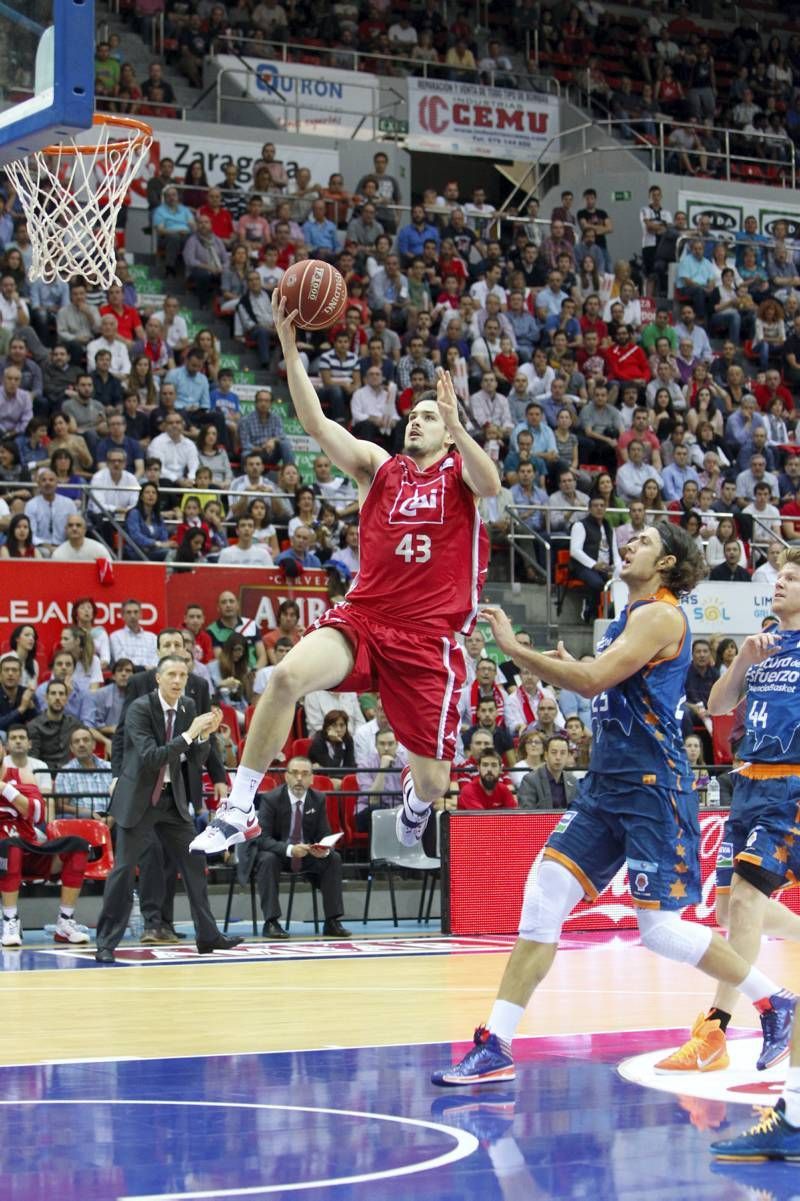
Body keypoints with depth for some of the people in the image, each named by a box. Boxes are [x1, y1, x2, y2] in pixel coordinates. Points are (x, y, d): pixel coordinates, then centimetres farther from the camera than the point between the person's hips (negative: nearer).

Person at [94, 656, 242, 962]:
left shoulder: (188, 707, 2)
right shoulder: (140, 708, -16)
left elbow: (196, 761, 3)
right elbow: (151, 757, -26)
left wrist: (205, 735, -16)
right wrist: (189, 733, -30)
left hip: (174, 798, 6)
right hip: (138, 799, -6)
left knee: (194, 863, 7)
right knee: (124, 868, -5)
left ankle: (207, 936, 16)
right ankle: (106, 943, 1)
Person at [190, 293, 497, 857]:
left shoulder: (461, 471, 5)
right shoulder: (378, 465, 11)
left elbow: (492, 485, -20)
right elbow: (317, 423, -2)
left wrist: (457, 424, -36)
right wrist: (290, 347, -13)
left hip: (430, 636, -2)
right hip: (363, 617, 2)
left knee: (433, 782, -2)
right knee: (288, 674, -29)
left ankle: (414, 808, 41)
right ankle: (240, 811, -20)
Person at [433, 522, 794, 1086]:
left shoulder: (660, 615, -11)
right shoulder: (630, 616, 18)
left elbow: (593, 679, -20)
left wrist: (515, 647, -16)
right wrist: (570, 667, 10)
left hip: (653, 786, -9)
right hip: (606, 785, 9)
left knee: (661, 929, -6)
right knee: (544, 897, -3)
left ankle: (774, 1000, 15)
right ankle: (496, 1046, -3)